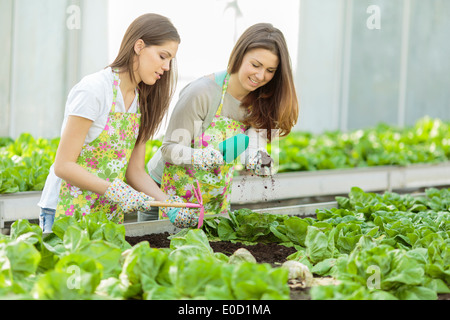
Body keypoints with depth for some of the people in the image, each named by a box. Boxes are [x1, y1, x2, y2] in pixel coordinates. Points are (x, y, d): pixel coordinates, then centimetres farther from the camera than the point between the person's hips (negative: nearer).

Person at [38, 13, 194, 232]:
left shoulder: (142, 100, 7)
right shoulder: (93, 90, -15)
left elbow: (135, 171, 7)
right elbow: (63, 165, -17)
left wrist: (169, 203, -8)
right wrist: (117, 192, -25)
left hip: (110, 214, 7)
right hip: (67, 212, -6)